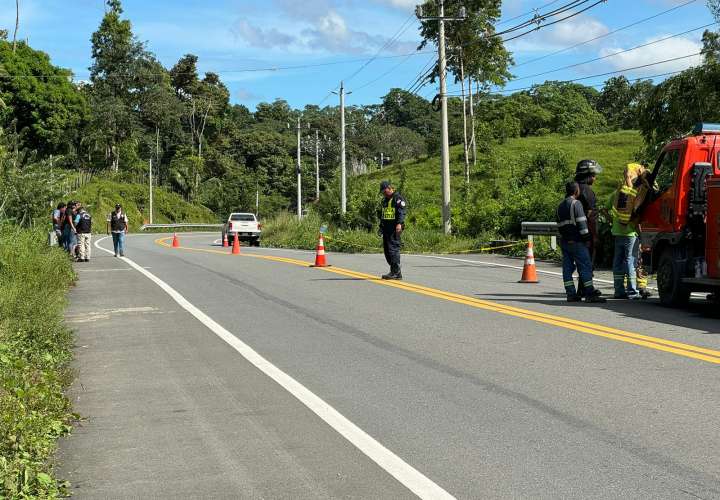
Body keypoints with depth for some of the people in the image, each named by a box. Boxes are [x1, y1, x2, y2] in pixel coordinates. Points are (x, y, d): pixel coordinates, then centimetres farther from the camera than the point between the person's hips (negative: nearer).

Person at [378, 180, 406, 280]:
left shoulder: (398, 199, -6)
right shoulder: (385, 200, 23)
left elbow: (401, 212, -17)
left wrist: (399, 223, -29)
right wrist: (381, 226, 27)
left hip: (394, 228, -9)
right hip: (386, 229, 9)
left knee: (393, 249, -14)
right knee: (387, 250, 9)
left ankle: (396, 273, -14)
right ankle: (394, 271, 15)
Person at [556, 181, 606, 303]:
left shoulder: (560, 206, 16)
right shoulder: (576, 203, -9)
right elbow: (582, 223, -15)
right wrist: (587, 238, -13)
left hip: (564, 242, 8)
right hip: (576, 242, -8)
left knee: (567, 268, 6)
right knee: (585, 267, -6)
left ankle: (571, 293, 6)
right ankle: (590, 294, -9)